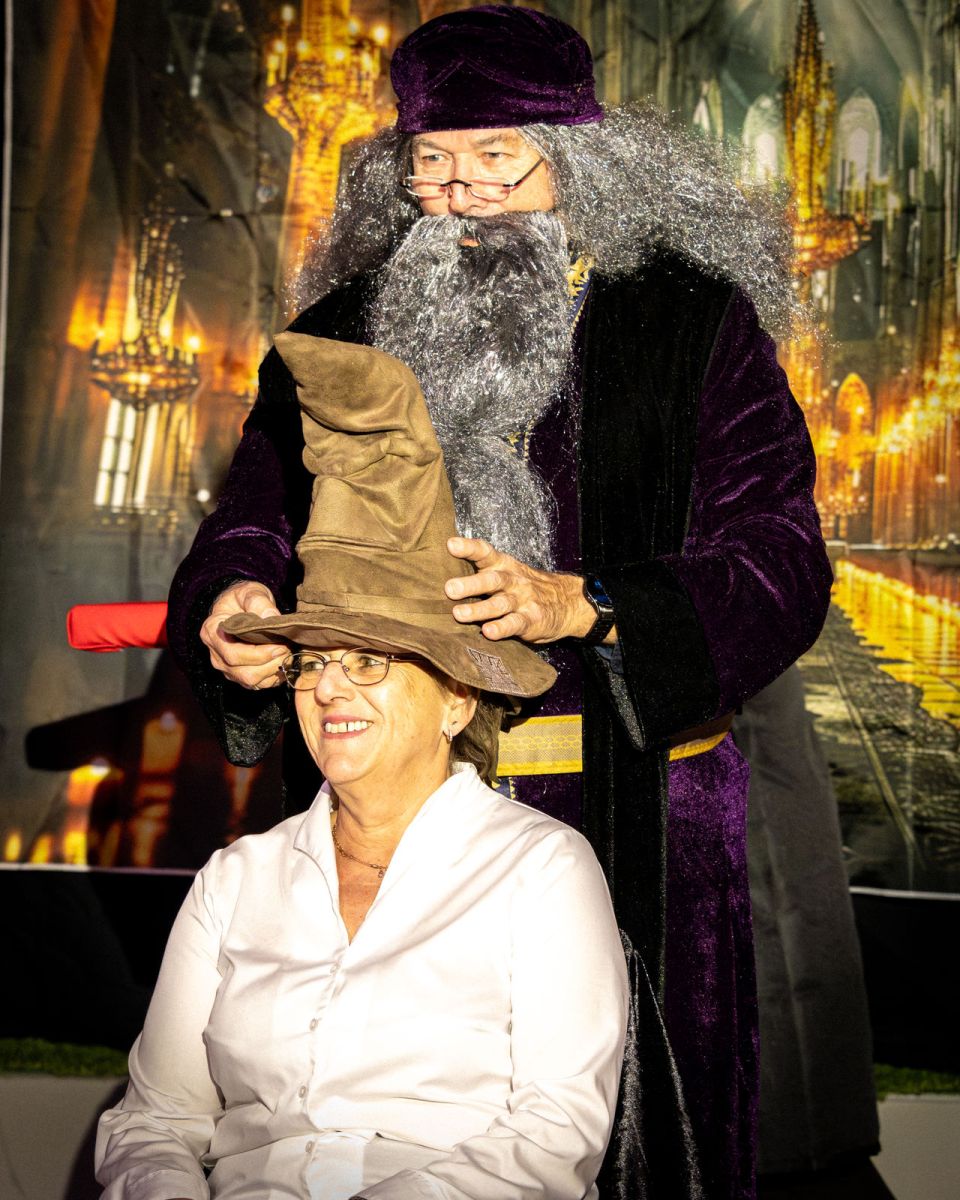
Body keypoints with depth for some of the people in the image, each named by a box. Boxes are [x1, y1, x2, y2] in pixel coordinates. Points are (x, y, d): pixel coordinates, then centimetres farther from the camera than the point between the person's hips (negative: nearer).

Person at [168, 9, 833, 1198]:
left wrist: (581, 607, -22)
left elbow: (781, 564, -7)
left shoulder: (695, 324, 1)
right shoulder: (339, 333, 11)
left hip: (634, 818, -2)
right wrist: (235, 602, -16)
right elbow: (252, 520, 8)